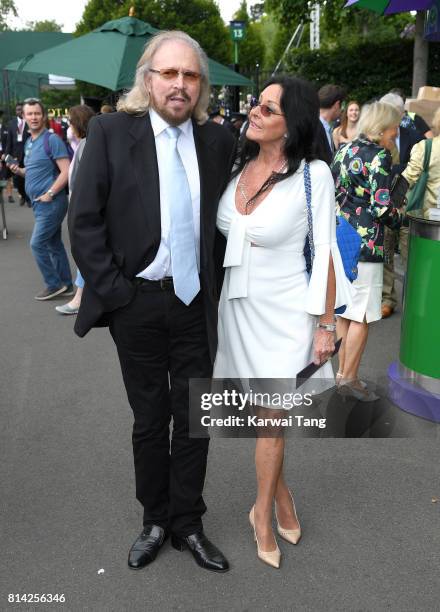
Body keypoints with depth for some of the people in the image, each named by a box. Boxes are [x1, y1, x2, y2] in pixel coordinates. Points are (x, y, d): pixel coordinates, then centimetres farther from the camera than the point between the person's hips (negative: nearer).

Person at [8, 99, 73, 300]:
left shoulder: (52, 140, -12)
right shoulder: (28, 143, 14)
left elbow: (66, 172, -18)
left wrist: (49, 194, -19)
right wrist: (19, 171, 5)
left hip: (51, 202, -9)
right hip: (40, 203, 9)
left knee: (38, 244, -7)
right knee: (54, 244, 12)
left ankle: (54, 284, 5)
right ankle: (66, 285, 20)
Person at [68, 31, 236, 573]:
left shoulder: (218, 141, 3)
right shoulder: (110, 132, -5)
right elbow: (84, 221, -7)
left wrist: (215, 284, 3)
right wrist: (113, 291, -10)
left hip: (195, 303, 2)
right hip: (136, 302, -2)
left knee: (193, 419, 11)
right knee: (150, 419, 13)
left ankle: (187, 523, 30)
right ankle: (155, 520, 33)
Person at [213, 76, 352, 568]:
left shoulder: (313, 175, -14)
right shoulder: (238, 167, 0)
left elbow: (324, 253, -11)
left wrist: (325, 324, -9)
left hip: (285, 312, -4)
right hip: (238, 306, 5)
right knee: (260, 411, 15)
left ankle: (263, 511, 26)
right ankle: (280, 492, 39)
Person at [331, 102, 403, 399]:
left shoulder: (344, 150, 11)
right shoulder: (379, 156, -11)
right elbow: (381, 207, -16)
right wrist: (399, 218, 2)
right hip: (365, 243, -8)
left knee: (344, 310, 14)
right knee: (362, 315, 2)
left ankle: (342, 371, 22)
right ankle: (350, 378, 10)